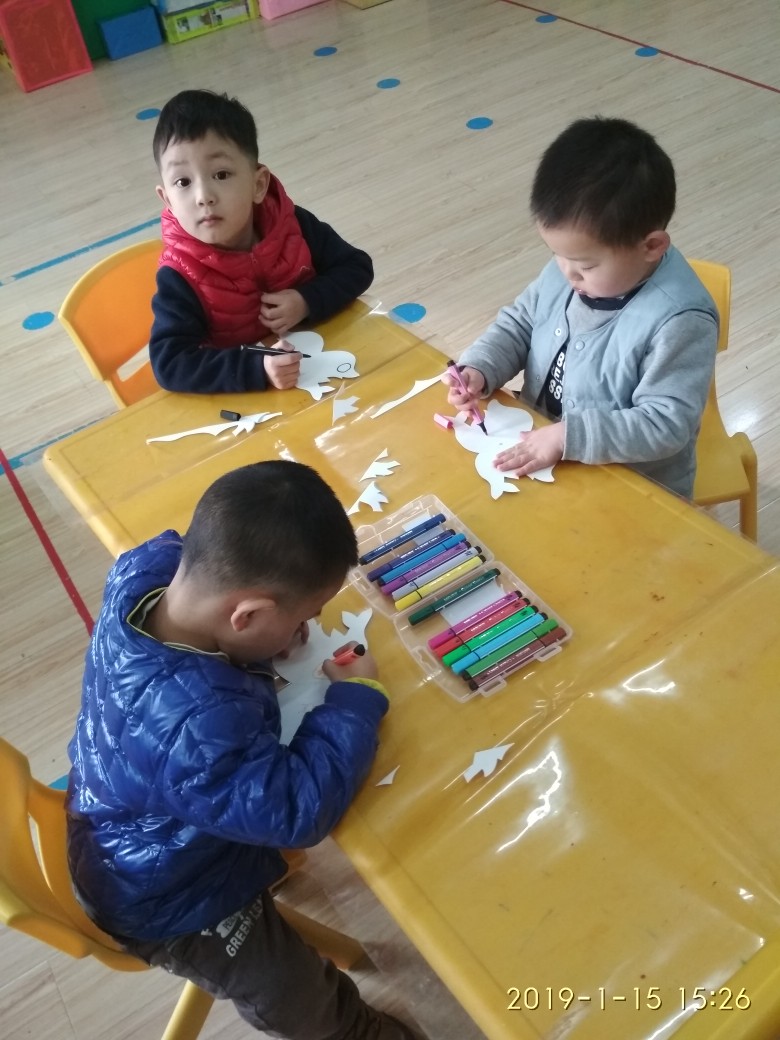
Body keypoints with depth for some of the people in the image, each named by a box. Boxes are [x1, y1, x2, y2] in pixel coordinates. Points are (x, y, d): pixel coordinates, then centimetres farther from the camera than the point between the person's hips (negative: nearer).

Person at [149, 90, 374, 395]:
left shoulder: (294, 226, -9)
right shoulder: (179, 276, -18)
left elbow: (357, 267, 1)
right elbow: (168, 364, -25)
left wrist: (309, 301, -18)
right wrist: (258, 369, -36)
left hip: (319, 363, 3)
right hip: (238, 396, -3)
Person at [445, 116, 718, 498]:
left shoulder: (679, 320, -25)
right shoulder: (570, 267, -6)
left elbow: (665, 425, -25)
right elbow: (518, 323, 8)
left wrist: (567, 436, -31)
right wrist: (478, 368, -10)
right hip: (540, 451, 4)